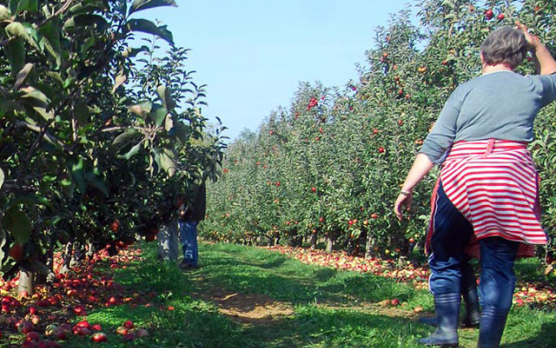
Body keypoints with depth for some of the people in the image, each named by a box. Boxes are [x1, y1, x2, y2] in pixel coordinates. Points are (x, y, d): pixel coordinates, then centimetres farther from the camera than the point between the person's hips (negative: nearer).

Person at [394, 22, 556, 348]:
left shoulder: (466, 91, 6)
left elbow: (433, 146, 0)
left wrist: (407, 189, 3)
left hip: (461, 177, -1)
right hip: (512, 182, 1)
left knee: (445, 258, 14)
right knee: (498, 266, 5)